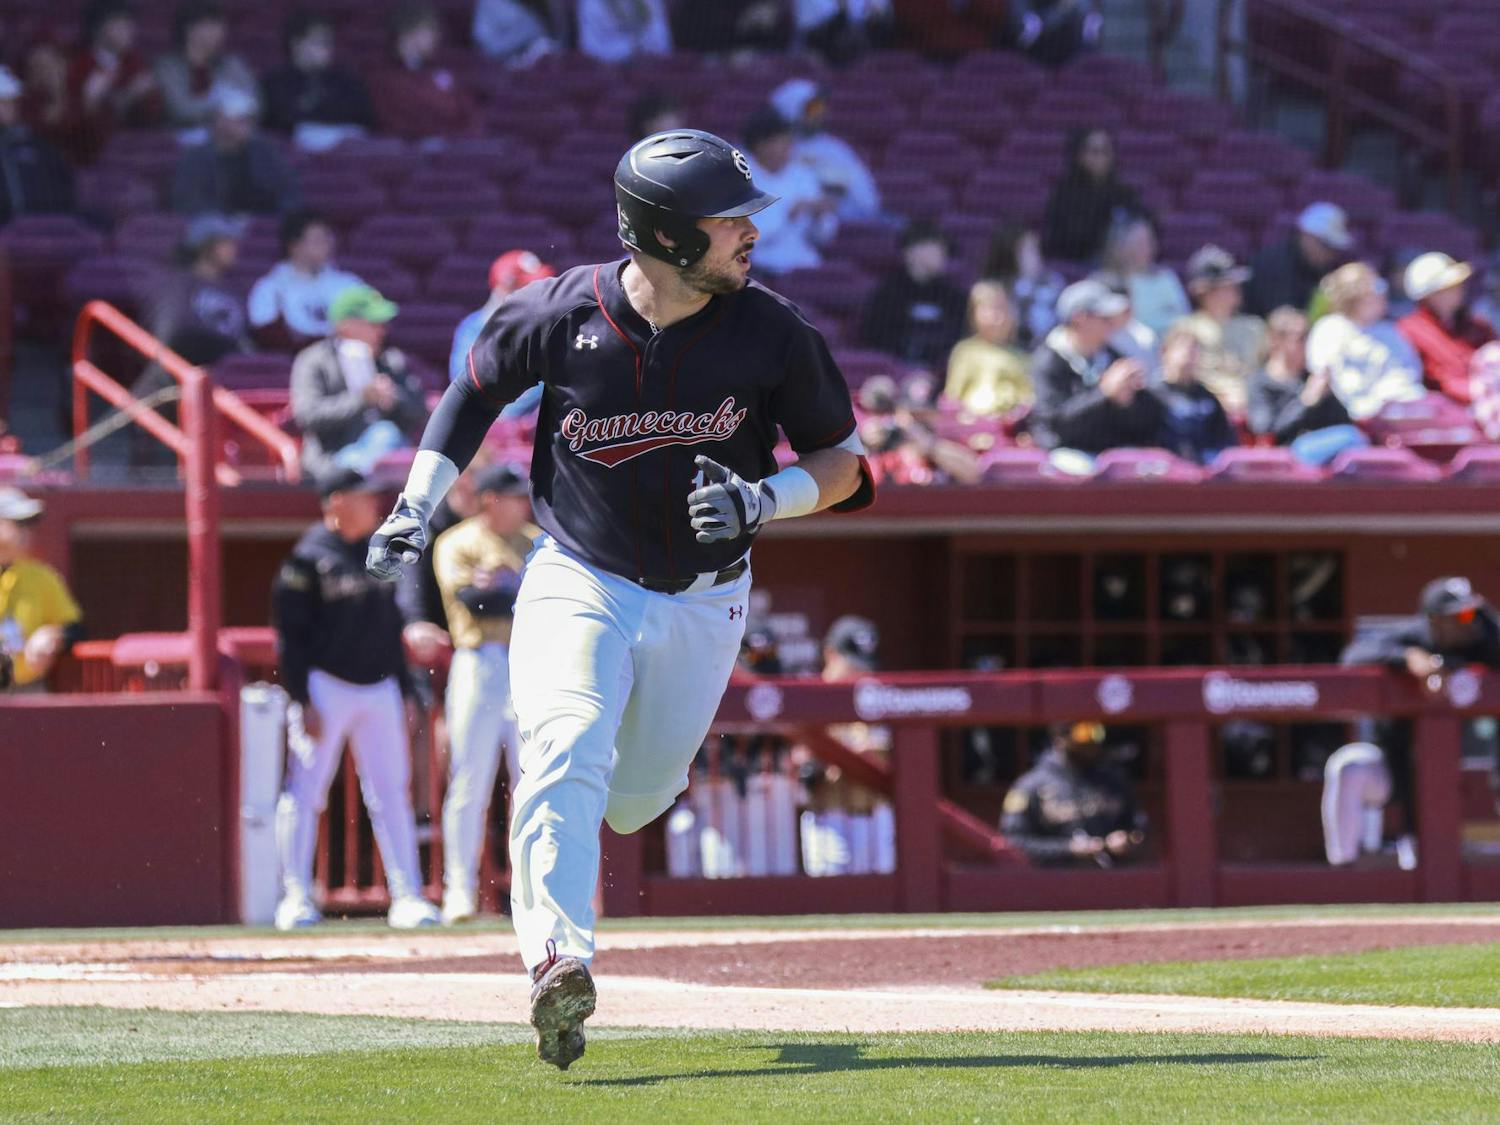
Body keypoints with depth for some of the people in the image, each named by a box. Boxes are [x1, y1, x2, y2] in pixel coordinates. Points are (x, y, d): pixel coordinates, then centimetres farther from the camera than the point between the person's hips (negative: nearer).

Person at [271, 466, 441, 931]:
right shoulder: (308, 557, -6)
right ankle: (296, 897, -1)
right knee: (305, 792, -4)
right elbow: (290, 634, -9)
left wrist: (403, 694, 15)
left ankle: (406, 896, 5)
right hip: (325, 686, -6)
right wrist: (303, 701, -15)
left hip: (379, 688, 6)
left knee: (392, 795, 3)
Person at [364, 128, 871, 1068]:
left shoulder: (772, 334, -13)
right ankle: (560, 961, -35)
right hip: (579, 585, -2)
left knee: (630, 805, 13)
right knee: (567, 759, -26)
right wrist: (419, 504, -1)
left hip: (703, 603, 2)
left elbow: (843, 463, -3)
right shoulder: (560, 316, -14)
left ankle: (652, 753, 49)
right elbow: (477, 390, 7)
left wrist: (765, 500, -22)